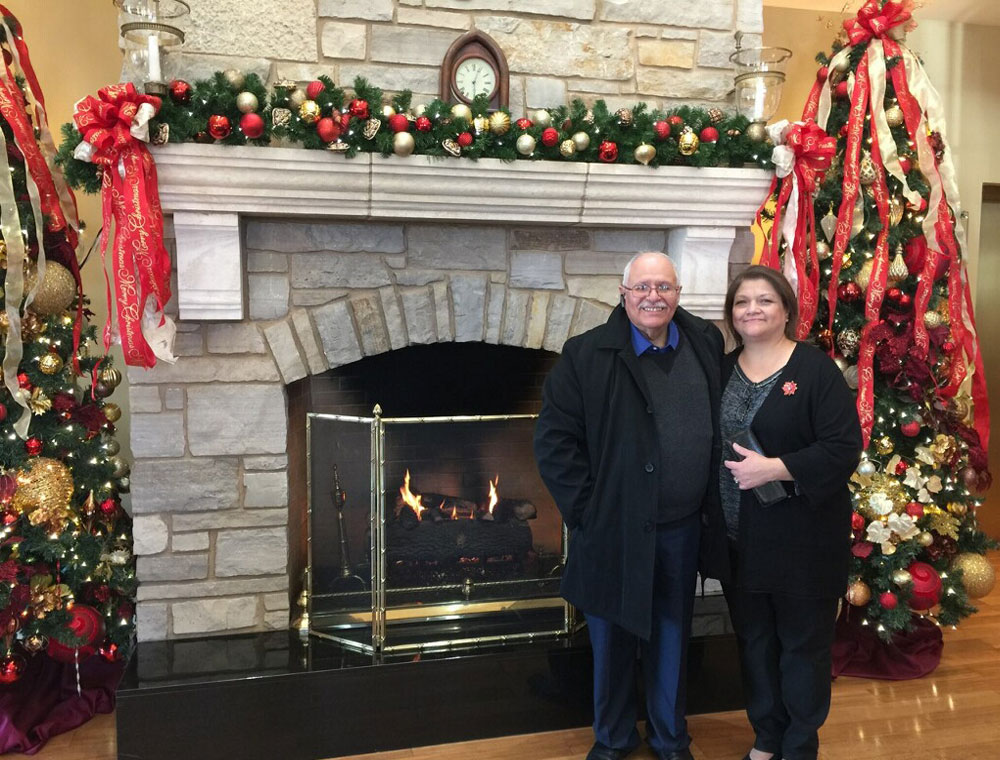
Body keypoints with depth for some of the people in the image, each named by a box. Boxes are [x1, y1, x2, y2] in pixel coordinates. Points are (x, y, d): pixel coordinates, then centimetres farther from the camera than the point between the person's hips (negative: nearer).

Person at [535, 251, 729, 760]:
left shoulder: (706, 345, 2)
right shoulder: (587, 356, -11)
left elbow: (722, 426, 12)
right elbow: (553, 437, -11)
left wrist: (713, 503, 7)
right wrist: (585, 508, -14)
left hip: (683, 529, 3)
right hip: (616, 530, -3)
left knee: (671, 639, 19)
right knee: (613, 641, 14)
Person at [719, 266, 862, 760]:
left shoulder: (815, 368, -11)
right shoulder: (723, 370, 7)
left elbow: (844, 449, -17)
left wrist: (774, 468, -24)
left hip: (802, 537, -5)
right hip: (739, 537, 5)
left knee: (803, 642, 10)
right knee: (754, 639, 17)